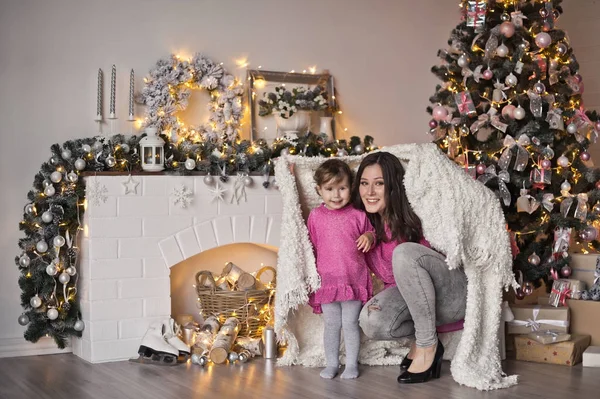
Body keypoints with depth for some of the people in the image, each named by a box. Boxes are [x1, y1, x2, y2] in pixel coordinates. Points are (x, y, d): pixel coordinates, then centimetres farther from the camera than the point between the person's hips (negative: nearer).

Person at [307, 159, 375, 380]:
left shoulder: (358, 216, -2)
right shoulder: (315, 216, 2)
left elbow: (371, 233, 11)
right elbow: (311, 245, 10)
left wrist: (369, 237, -12)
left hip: (354, 279, -1)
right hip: (327, 279, 1)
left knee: (350, 324, 5)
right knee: (331, 325, 9)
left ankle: (351, 364, 18)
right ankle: (331, 363, 22)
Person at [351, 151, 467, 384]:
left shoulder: (415, 210, -15)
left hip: (453, 294, -4)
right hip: (410, 297, 4)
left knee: (405, 251, -32)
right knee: (372, 321, -28)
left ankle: (427, 344, -19)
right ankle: (420, 334, 4)